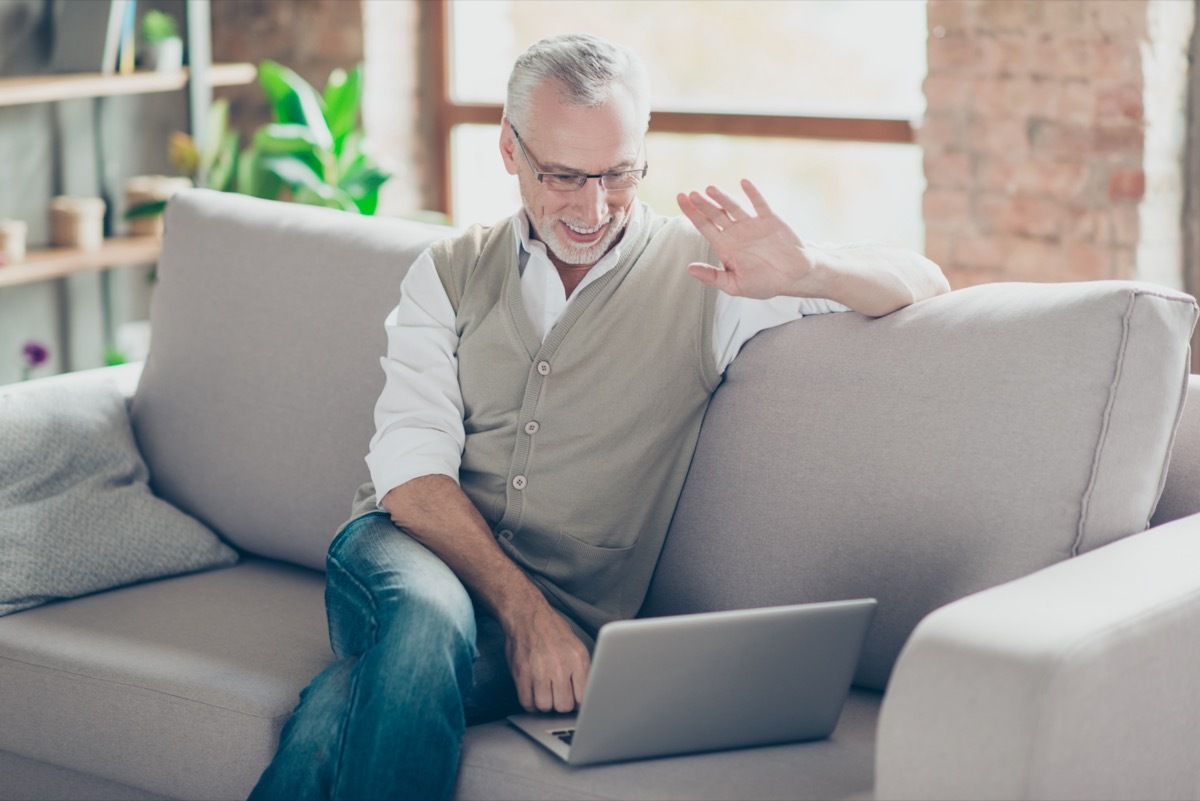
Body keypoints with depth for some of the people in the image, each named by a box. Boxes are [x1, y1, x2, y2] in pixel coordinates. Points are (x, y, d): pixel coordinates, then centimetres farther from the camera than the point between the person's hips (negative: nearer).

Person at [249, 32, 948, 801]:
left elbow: (921, 283, 2)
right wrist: (523, 611, -19)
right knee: (429, 616, -37)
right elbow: (411, 471, -2)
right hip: (412, 551, 2)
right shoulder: (451, 272, 10)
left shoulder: (703, 272, 5)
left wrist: (808, 272, -22)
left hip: (560, 614, -1)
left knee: (346, 710, -33)